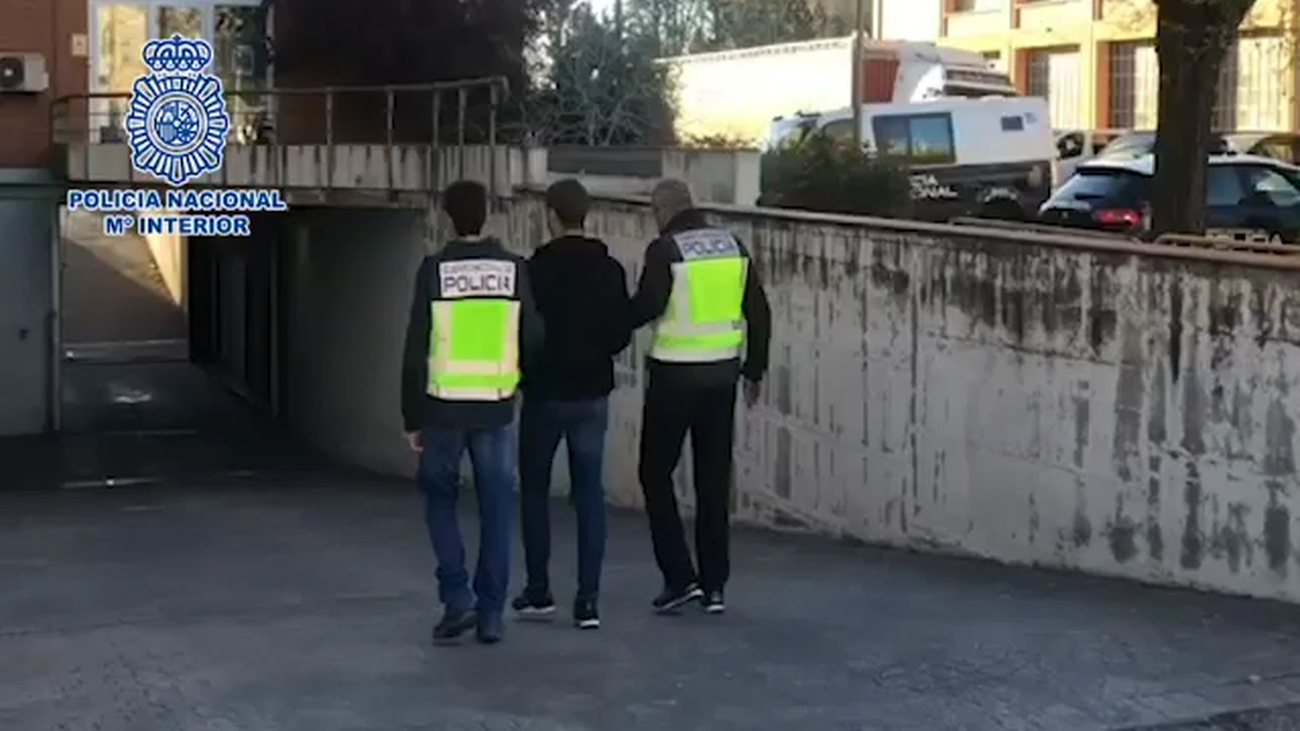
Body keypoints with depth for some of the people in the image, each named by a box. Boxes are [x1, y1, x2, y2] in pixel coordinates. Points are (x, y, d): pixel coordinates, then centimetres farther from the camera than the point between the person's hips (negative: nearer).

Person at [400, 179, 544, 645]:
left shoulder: (434, 270, -6)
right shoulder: (514, 269, -2)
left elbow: (415, 350, -5)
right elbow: (532, 337, -1)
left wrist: (412, 417, 2)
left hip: (444, 406, -1)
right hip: (496, 406, 1)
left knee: (440, 500, 15)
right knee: (495, 509, 9)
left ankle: (457, 598, 5)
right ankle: (491, 614, 10)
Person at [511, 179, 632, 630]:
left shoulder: (538, 269, -13)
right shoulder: (610, 270, 0)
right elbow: (622, 334, 3)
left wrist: (526, 368, 7)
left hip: (545, 393, -3)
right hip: (593, 394, 3)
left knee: (534, 490, 12)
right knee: (589, 493, 5)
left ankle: (539, 592, 15)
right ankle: (588, 600, 1)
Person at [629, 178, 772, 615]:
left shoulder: (665, 250, -10)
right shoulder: (732, 246, 7)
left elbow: (646, 307, -18)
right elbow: (759, 312, 8)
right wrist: (754, 369, 16)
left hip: (675, 374, -5)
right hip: (722, 373, 5)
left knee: (656, 474, 7)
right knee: (714, 480, 11)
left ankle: (679, 577, 1)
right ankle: (714, 585, 12)